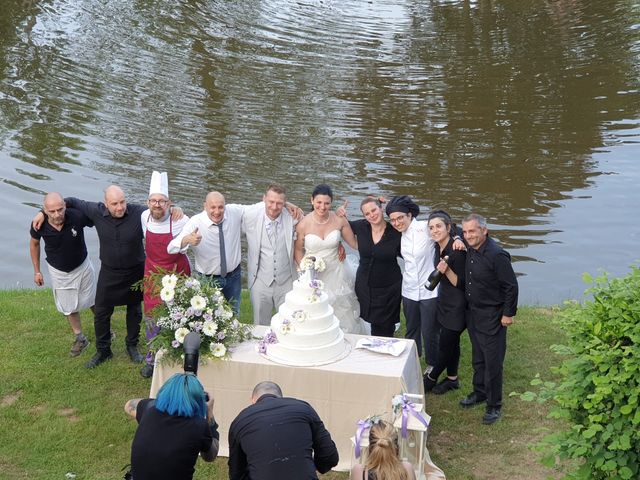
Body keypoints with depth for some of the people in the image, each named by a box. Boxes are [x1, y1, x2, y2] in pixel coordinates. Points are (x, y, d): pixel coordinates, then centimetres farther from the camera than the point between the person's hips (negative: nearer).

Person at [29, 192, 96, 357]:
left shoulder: (78, 216, -34)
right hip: (58, 272, 1)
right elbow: (34, 244, -5)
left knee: (93, 301, 19)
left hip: (82, 266, -1)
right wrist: (37, 271, 2)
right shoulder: (39, 225, -27)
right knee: (69, 307, 17)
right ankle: (80, 338, 38)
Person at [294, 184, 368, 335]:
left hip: (336, 275, 1)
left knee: (343, 318, 11)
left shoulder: (339, 220, -10)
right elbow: (298, 250, 1)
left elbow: (355, 243, 0)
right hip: (313, 277, -1)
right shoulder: (303, 224, -13)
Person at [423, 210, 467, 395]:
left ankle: (430, 379, 21)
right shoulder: (439, 247, 0)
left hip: (456, 307, -8)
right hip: (445, 303, 8)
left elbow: (460, 284, -21)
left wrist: (446, 270, -34)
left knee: (445, 346, 5)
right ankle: (452, 379, 31)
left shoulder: (457, 251, -24)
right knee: (452, 343, 19)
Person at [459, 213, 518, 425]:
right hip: (473, 312, 7)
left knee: (492, 361, 0)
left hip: (492, 316, -7)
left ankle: (494, 405, 11)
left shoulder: (497, 255, -23)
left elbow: (511, 286, -18)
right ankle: (479, 392, 37)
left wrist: (509, 314, -13)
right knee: (478, 358, 20)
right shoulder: (469, 249, -1)